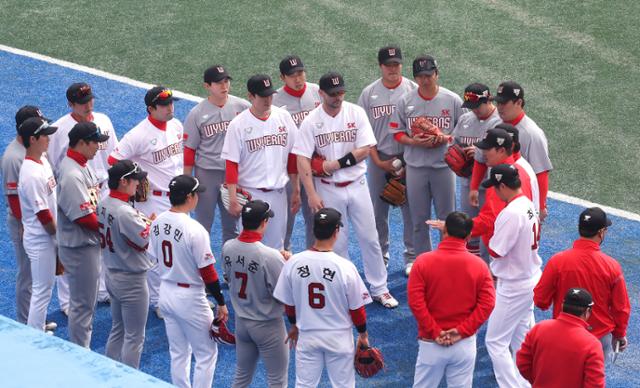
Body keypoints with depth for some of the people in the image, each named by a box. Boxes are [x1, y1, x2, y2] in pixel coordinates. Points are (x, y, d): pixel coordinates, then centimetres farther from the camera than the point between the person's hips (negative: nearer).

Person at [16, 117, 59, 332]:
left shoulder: (43, 161, 3)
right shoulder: (32, 175, -27)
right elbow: (43, 214, -24)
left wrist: (57, 235, 14)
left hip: (47, 236, 9)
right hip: (40, 239, -9)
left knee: (43, 287, 21)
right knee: (42, 290, 0)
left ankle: (38, 330, 34)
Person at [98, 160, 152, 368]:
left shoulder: (103, 204, 0)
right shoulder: (125, 212, -29)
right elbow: (146, 241, -21)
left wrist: (141, 222, 0)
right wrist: (149, 224, -3)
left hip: (111, 275, 9)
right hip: (131, 280, -9)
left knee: (117, 329, 22)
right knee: (134, 337, 3)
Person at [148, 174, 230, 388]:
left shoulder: (158, 223, -2)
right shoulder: (194, 230, -24)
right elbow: (207, 272, -19)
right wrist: (221, 304, -9)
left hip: (166, 293, 7)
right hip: (189, 298, -7)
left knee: (178, 353, 18)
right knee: (206, 354, 8)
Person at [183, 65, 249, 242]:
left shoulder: (243, 107, -3)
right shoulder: (197, 114, -5)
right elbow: (189, 150, -1)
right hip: (206, 174, -2)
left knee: (232, 224, 14)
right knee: (202, 226, 6)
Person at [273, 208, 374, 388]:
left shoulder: (293, 263, -10)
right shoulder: (345, 267, -19)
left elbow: (288, 303, 3)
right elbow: (356, 308, -9)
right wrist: (363, 335, 8)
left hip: (307, 336, 3)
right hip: (339, 338, -2)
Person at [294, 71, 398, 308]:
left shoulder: (356, 113, -4)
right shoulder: (311, 122, -8)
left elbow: (365, 149, -8)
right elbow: (303, 160, -11)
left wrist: (338, 164, -16)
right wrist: (312, 195, -17)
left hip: (356, 184, 1)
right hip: (328, 189, -1)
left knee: (369, 238, 4)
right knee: (337, 242, 6)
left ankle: (379, 289, 13)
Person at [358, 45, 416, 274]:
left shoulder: (413, 90, -2)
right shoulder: (369, 93, 2)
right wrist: (379, 161, -3)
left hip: (408, 158, -1)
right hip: (378, 159, 2)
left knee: (411, 208, 2)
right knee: (378, 210, 8)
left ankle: (412, 257, 14)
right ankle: (380, 257, 21)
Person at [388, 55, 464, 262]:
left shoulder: (453, 100, -4)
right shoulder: (406, 101, 0)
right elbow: (397, 132, 4)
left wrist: (446, 138, -17)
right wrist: (415, 142, -14)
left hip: (444, 166, -1)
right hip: (415, 167, 1)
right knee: (419, 220, 9)